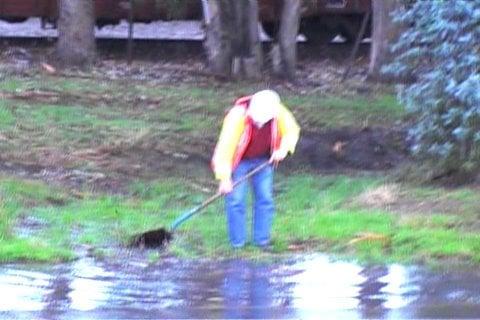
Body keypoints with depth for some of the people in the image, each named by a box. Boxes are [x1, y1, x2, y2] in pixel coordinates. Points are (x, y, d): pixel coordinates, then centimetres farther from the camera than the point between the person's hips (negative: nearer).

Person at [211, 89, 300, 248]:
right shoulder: (237, 116, -33)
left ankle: (262, 241, 11)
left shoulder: (278, 112, -21)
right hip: (238, 161, -4)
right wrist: (224, 178, -31)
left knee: (265, 199, 2)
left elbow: (292, 130, -2)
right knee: (236, 200, -8)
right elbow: (225, 146, -31)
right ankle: (237, 244, 0)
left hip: (263, 160, 4)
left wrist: (283, 149, -20)